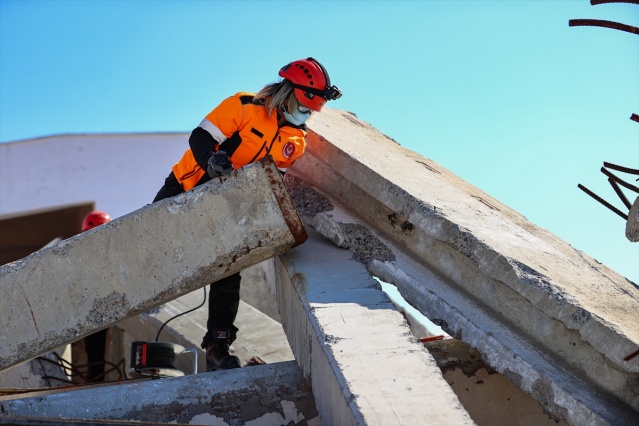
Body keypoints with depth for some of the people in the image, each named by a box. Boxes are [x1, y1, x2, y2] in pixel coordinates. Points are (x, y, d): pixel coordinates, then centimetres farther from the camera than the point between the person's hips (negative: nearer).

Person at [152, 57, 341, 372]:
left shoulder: (296, 141, 0)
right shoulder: (244, 106, -17)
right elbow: (200, 137, -21)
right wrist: (212, 160, -40)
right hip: (187, 188, -4)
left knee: (228, 277, -2)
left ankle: (218, 349, 7)